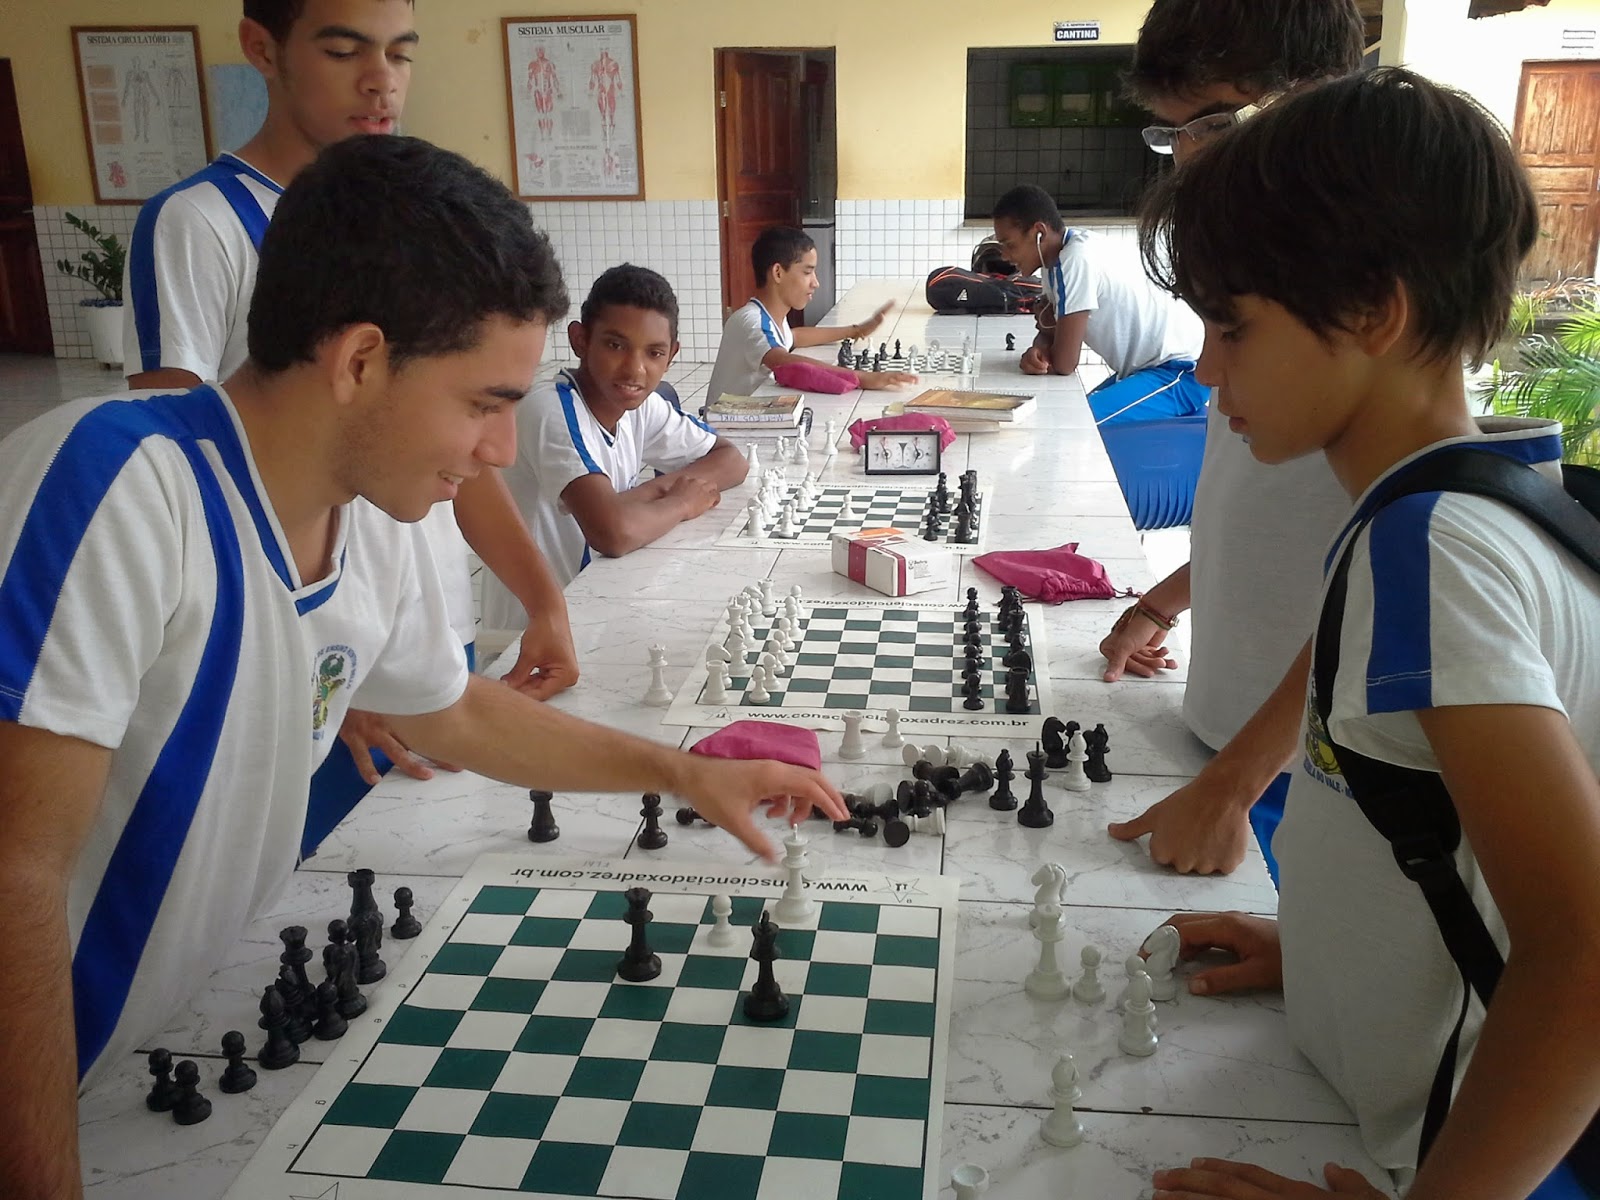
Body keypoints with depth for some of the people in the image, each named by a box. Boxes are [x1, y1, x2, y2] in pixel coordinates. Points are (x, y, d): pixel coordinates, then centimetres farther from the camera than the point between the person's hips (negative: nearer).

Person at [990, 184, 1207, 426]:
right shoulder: (1057, 255, 5)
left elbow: (1063, 364, -20)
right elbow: (1051, 333, 11)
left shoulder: (1076, 261, -23)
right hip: (1155, 364, 10)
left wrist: (1047, 321, 0)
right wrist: (1038, 350, -11)